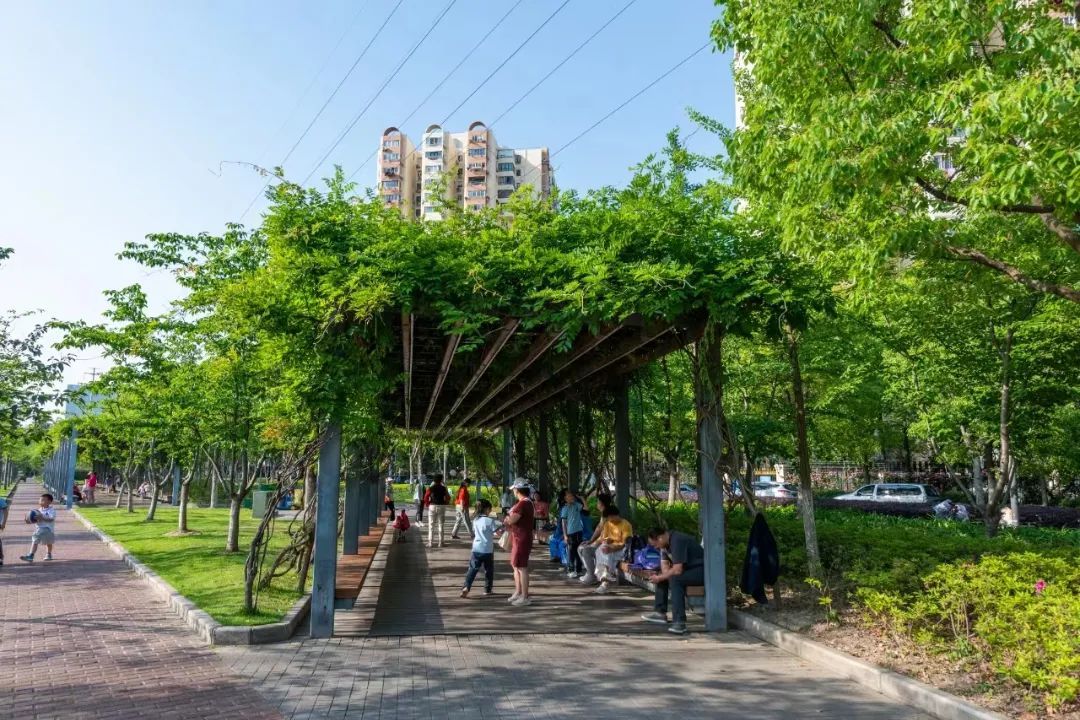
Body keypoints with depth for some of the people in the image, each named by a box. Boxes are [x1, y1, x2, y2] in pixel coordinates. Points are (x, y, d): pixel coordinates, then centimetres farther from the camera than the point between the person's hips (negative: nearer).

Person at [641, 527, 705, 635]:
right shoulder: (667, 542, 6)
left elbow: (677, 570, -29)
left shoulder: (677, 541, -25)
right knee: (663, 575, 12)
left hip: (701, 570, -10)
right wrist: (659, 576, -9)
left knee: (675, 579, -30)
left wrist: (659, 578, -16)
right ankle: (660, 612, 15)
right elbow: (666, 566, 12)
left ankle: (679, 622, -30)